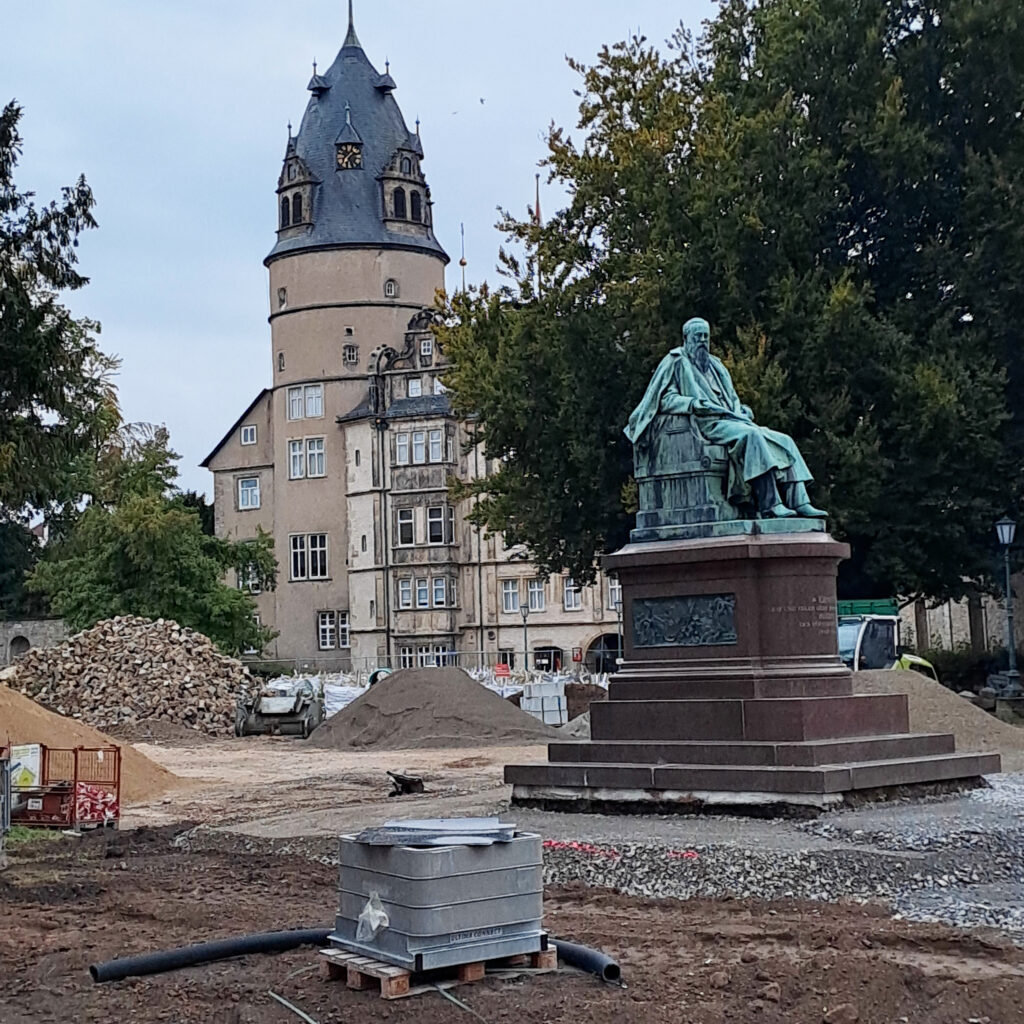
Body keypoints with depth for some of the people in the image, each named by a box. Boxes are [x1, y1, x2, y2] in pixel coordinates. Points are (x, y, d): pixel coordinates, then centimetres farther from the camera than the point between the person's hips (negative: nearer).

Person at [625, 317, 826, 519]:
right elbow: (666, 399, -3)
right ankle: (770, 505, -42)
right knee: (750, 435, -35)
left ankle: (799, 502, -22)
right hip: (707, 424, -8)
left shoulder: (715, 365, 29)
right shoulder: (677, 362, 8)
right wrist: (693, 403, -19)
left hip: (731, 421, 8)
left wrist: (743, 410, 8)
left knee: (784, 441, -9)